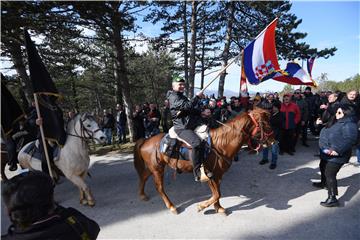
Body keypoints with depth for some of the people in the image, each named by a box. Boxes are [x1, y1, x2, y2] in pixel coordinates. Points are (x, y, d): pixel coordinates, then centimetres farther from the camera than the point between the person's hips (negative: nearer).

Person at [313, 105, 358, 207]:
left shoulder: (348, 125, -20)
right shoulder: (335, 122, 11)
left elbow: (349, 139, -33)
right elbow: (325, 133, 22)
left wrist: (337, 150, -35)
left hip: (336, 155, -10)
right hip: (326, 153, 11)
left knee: (330, 174, -10)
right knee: (323, 168, 28)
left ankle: (332, 199, -3)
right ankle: (324, 183, 53)